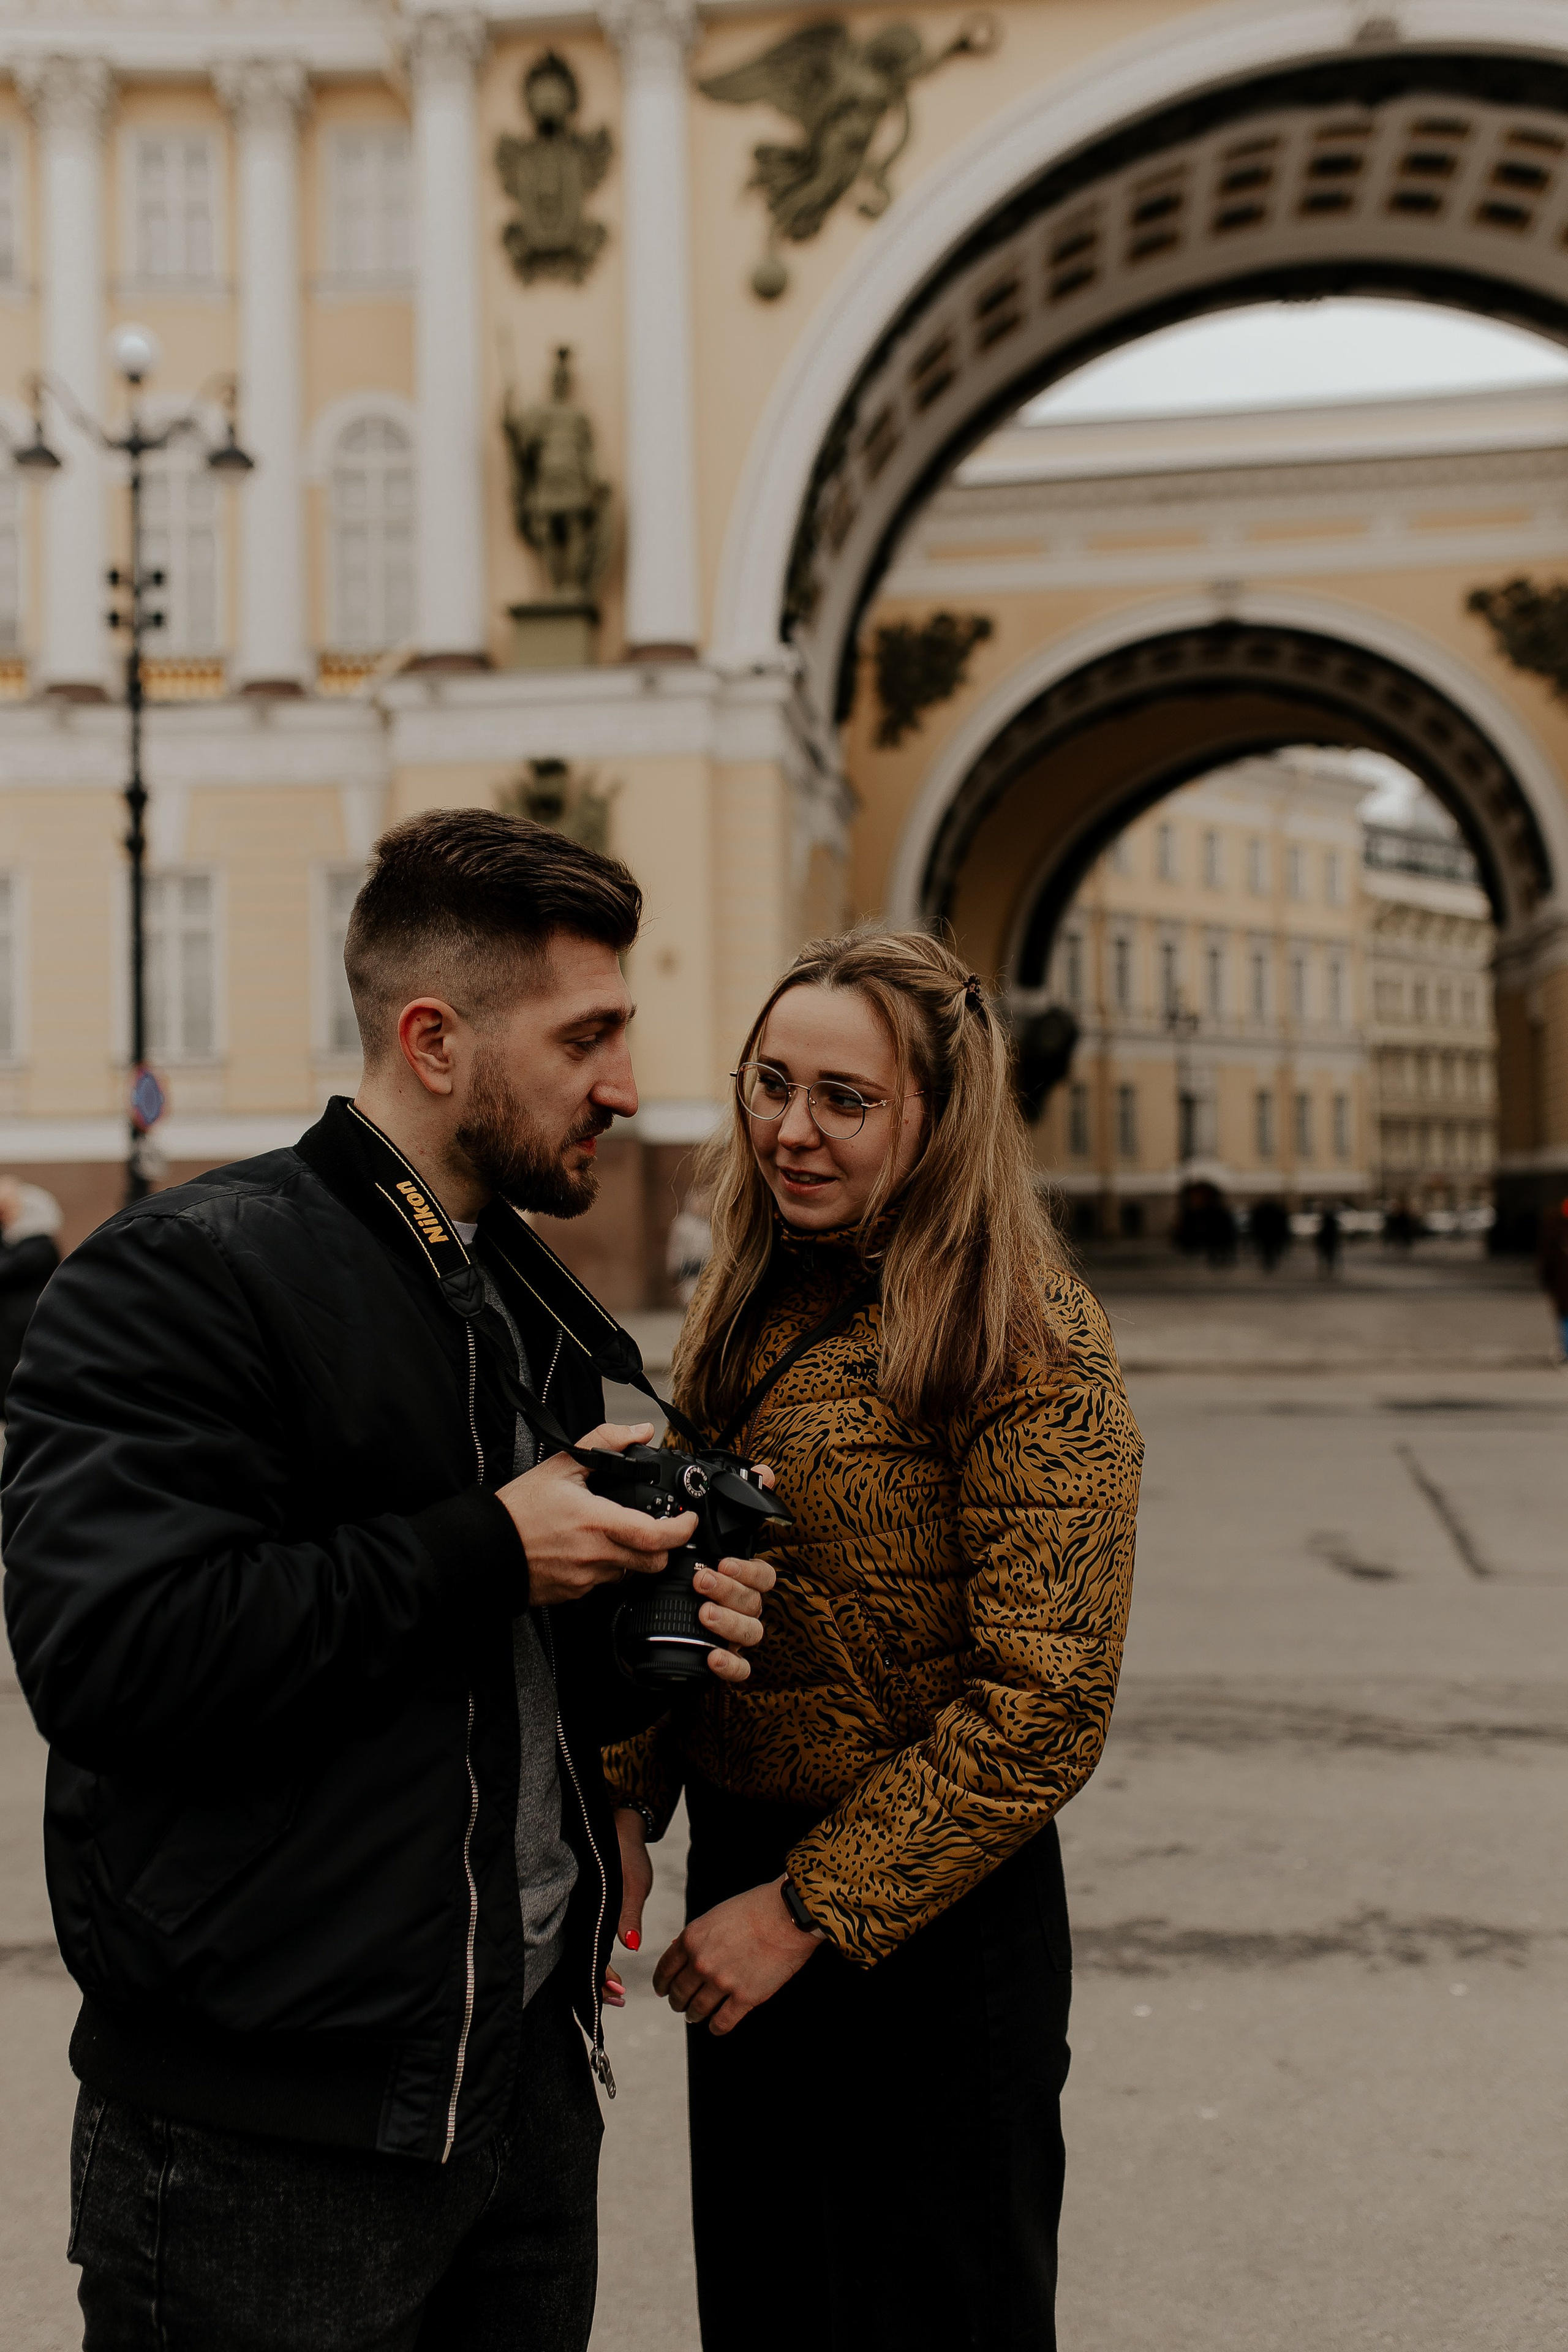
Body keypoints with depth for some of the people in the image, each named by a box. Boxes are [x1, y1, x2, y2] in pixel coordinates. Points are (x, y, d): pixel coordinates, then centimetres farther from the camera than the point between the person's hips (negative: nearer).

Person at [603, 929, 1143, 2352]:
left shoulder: (1028, 1343, -17)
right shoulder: (756, 1310, 6)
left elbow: (1044, 1705, -19)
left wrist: (809, 1910, -16)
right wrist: (624, 1808, 0)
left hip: (926, 1927, -7)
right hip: (738, 1874, 7)